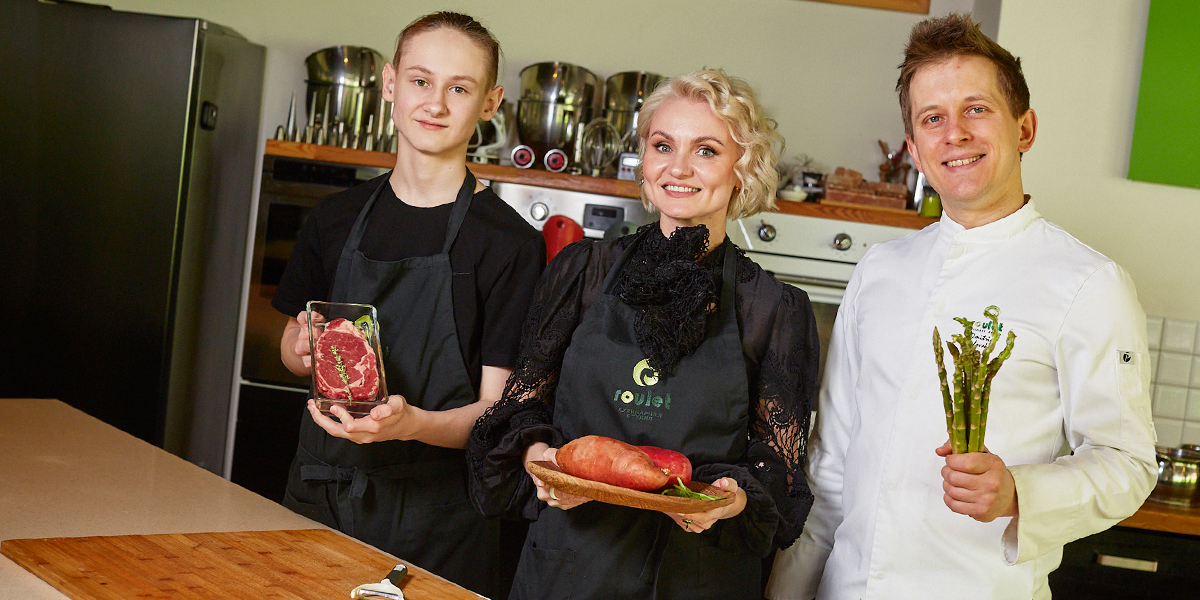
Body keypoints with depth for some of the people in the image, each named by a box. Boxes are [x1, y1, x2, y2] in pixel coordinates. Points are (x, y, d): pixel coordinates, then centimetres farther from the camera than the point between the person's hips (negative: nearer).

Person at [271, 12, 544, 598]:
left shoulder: (512, 243, -10)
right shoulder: (336, 218, 6)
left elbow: (496, 410, -11)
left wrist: (413, 422, -29)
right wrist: (303, 348, -5)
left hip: (434, 521, -4)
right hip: (318, 497, 4)